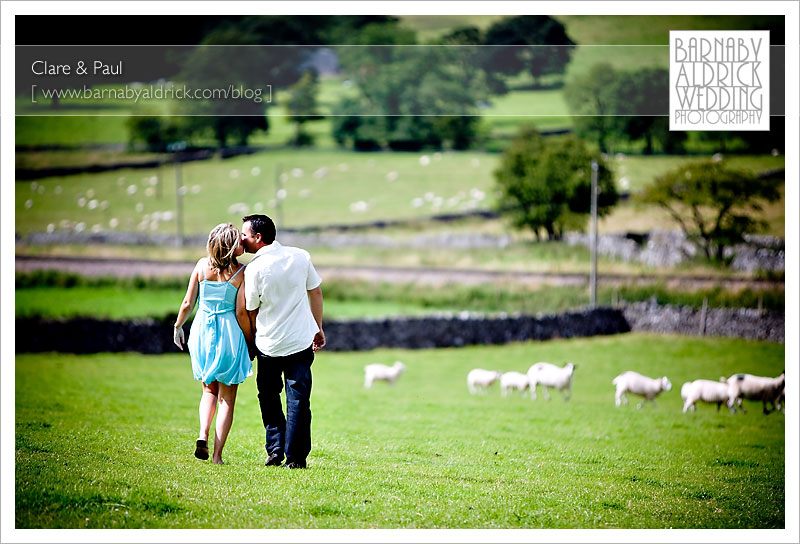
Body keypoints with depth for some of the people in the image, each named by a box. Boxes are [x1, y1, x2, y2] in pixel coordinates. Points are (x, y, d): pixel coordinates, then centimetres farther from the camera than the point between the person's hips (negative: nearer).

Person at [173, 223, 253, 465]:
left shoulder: (202, 265, -3)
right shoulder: (241, 273, -12)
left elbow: (188, 302, 0)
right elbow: (242, 312, -12)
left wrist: (178, 326, 17)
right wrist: (251, 342, 1)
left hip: (203, 330, 3)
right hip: (229, 334, -3)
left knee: (210, 390, 23)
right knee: (227, 397, 8)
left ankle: (203, 434, -2)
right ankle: (217, 454, 3)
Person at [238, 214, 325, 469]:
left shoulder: (254, 269, -12)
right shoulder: (300, 256, -2)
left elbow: (251, 311, -3)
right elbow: (315, 292, 7)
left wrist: (251, 344, 12)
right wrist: (318, 329, 18)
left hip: (269, 344, -2)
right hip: (301, 341, 2)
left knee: (269, 397, 18)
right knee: (298, 400, 4)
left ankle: (275, 450, 12)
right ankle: (295, 458, 1)